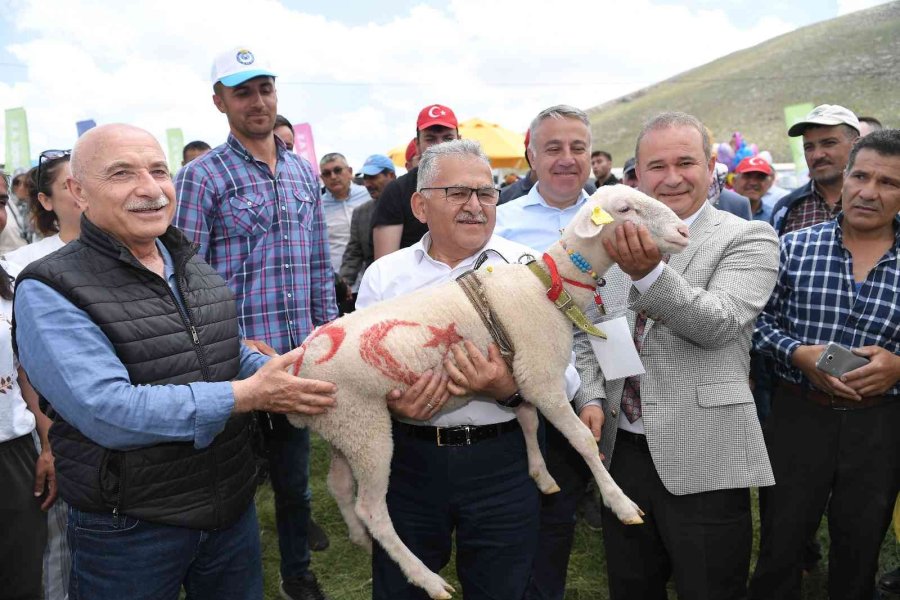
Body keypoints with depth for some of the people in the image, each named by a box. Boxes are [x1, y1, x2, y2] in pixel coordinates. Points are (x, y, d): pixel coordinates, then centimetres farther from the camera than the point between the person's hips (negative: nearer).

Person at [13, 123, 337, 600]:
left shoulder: (195, 268, 6)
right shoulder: (48, 292, -15)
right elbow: (106, 411, -27)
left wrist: (282, 377, -7)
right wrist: (250, 394, -26)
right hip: (128, 532, -5)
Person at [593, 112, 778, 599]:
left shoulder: (748, 239, -6)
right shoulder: (618, 241, 9)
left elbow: (719, 323, -22)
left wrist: (649, 272, -36)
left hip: (703, 461, -4)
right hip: (621, 450, 5)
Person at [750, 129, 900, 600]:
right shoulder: (795, 246, -4)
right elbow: (760, 319, -1)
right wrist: (799, 353, -16)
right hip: (799, 414, -1)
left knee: (859, 550, 20)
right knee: (779, 542, 12)